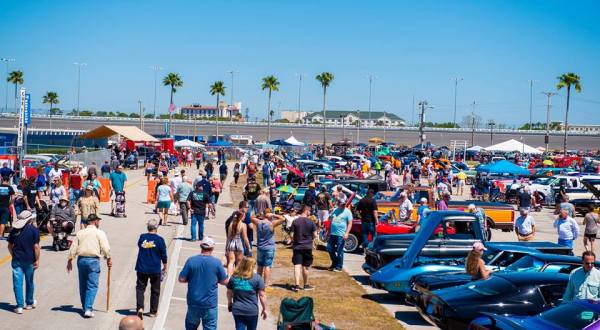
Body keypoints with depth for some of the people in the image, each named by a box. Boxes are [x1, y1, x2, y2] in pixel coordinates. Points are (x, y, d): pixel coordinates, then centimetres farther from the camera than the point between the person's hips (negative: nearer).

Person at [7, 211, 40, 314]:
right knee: (29, 282, 14)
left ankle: (19, 306, -1)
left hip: (17, 260, 2)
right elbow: (36, 246, -12)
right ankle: (29, 303, 29)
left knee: (17, 283, 2)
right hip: (29, 260, -2)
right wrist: (37, 260, -5)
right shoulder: (34, 230, -9)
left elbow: (10, 245, 9)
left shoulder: (14, 230, 2)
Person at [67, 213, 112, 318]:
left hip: (81, 259, 4)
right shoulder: (99, 233, -2)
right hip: (93, 260, -4)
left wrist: (70, 261, 14)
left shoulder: (80, 233, 10)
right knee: (92, 286, -3)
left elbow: (73, 248, 8)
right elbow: (105, 248, -8)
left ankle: (85, 307, 24)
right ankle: (88, 309, -13)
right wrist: (108, 259, 5)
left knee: (82, 285, 15)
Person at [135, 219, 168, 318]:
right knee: (155, 291, 13)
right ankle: (153, 311, 19)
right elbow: (163, 255, -3)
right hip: (155, 269, -1)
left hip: (142, 268, 1)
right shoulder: (159, 239, -10)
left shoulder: (142, 237, -5)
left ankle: (140, 307, -11)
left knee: (140, 288, 9)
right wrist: (165, 266, 11)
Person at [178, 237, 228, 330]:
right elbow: (225, 281, -1)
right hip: (210, 304, -1)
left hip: (194, 302, 1)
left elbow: (182, 279, -4)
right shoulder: (217, 262, -9)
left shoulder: (191, 260, -8)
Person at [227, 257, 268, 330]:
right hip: (252, 311, -2)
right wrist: (265, 309, 2)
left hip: (237, 310, 2)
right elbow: (262, 295, -8)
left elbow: (229, 293, 11)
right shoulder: (257, 278, -10)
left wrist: (229, 303, 28)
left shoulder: (234, 277, 0)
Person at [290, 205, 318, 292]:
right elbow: (315, 235, -3)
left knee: (297, 266, -2)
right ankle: (306, 285, 22)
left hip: (297, 246, 0)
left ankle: (296, 285, -11)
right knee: (305, 267, 11)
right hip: (307, 247, 0)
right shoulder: (311, 222, -6)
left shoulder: (295, 222, -5)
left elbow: (292, 235, -5)